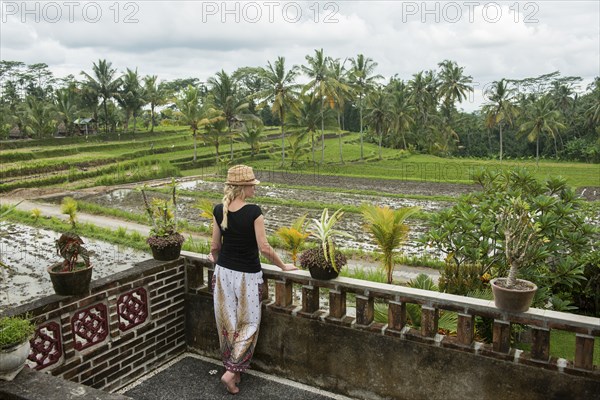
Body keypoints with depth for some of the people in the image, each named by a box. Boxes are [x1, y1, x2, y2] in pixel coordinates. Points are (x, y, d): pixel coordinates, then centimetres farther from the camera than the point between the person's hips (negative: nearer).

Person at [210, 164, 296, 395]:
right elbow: (264, 248, -17)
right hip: (247, 275, -5)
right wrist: (283, 266, -3)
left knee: (227, 322, 15)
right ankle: (232, 372, 6)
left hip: (223, 272, 5)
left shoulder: (219, 210, -4)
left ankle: (231, 368, 29)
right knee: (247, 323, 11)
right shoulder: (253, 212, -19)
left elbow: (215, 246, 3)